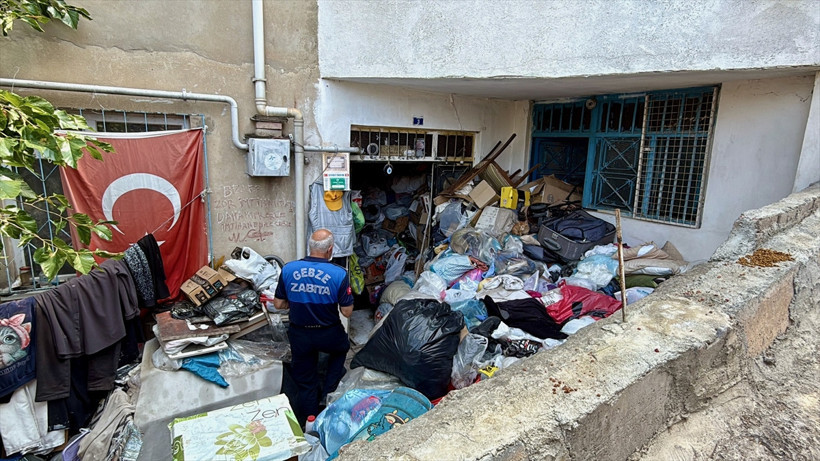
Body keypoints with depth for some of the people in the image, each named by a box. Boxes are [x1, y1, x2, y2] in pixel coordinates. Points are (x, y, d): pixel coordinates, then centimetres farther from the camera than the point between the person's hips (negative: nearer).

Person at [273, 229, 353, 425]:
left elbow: (278, 304, 0)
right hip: (329, 335, -2)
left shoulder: (288, 269, -10)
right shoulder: (339, 274, -19)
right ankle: (328, 394, 29)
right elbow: (347, 312, -13)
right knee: (341, 348, 33)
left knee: (305, 384, 17)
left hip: (300, 335, 2)